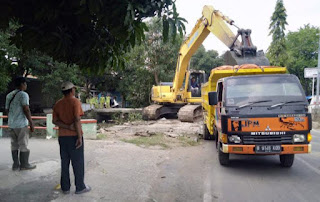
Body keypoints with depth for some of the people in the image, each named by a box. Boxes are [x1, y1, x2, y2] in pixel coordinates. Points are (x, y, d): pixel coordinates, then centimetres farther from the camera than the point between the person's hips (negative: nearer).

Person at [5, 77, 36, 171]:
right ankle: (24, 164, 8)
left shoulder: (9, 95, 13)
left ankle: (15, 164, 14)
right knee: (23, 145, 2)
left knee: (14, 145, 11)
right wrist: (31, 123, -13)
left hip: (11, 124, 7)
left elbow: (7, 110, 17)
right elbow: (26, 110, -17)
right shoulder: (23, 94, -11)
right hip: (21, 124, -7)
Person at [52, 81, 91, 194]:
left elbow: (54, 121, 0)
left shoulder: (57, 104, 7)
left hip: (62, 136, 6)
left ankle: (65, 187, 19)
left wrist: (68, 127, -8)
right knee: (78, 163, 4)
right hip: (74, 136, -5)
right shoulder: (75, 102, -12)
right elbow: (77, 120, -19)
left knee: (64, 162, 12)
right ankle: (80, 187, 11)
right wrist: (80, 137, -17)